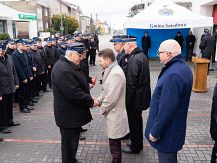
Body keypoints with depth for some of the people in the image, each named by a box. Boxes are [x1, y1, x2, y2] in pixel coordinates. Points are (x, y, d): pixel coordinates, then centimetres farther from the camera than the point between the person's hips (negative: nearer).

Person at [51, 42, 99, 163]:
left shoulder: (69, 65, 9)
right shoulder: (63, 69, -26)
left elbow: (78, 84, 17)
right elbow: (74, 93, -30)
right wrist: (91, 101, -19)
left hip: (73, 112, 11)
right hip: (68, 114, -11)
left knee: (73, 140, 25)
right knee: (69, 142, 7)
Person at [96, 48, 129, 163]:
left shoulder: (116, 74, -25)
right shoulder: (111, 70, 7)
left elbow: (112, 98, -25)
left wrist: (102, 109, -10)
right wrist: (99, 100, 5)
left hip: (114, 114, -10)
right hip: (112, 112, 10)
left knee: (114, 143, 5)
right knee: (114, 142, 23)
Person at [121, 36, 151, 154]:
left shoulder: (134, 59, -24)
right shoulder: (142, 55, 7)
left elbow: (131, 83, -25)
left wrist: (127, 100, -19)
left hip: (135, 97, -9)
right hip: (142, 95, 10)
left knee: (134, 122, 7)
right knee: (137, 120, 22)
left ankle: (135, 147, 24)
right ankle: (138, 143, 39)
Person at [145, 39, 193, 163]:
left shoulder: (173, 75, -30)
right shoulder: (183, 67, 4)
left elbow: (166, 109, -29)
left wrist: (155, 132, -18)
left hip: (167, 132, -9)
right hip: (175, 128, 9)